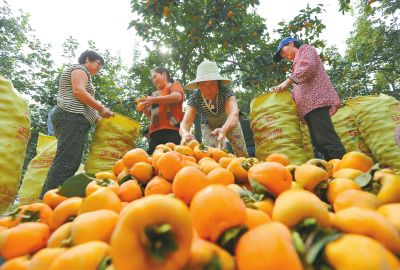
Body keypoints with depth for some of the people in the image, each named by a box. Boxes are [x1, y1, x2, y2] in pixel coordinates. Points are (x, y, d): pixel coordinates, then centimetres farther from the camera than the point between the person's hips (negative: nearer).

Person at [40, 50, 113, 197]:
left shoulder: (78, 72, 35)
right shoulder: (79, 68, 6)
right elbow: (78, 91, -13)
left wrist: (98, 118, 21)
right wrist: (101, 108, -8)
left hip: (70, 118, 10)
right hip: (73, 118, -10)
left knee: (70, 162, 1)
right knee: (66, 161, -18)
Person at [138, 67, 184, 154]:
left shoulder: (174, 84, 12)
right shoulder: (155, 94, 28)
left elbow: (177, 97, -11)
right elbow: (150, 114, 29)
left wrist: (153, 100, -14)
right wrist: (143, 107, 7)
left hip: (171, 130, -6)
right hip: (155, 132, 6)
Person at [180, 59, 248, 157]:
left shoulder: (226, 92, -35)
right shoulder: (194, 99, -31)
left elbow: (233, 113, -52)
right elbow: (185, 123, -44)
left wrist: (223, 130, -74)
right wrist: (185, 133, -68)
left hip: (229, 124, 0)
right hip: (209, 126, 1)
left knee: (242, 155, 4)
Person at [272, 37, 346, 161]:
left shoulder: (305, 49, 12)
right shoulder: (298, 62, 35)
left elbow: (308, 67, -11)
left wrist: (287, 82, -16)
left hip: (316, 100, -9)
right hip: (309, 104, 9)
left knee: (325, 139, -20)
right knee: (318, 141, -1)